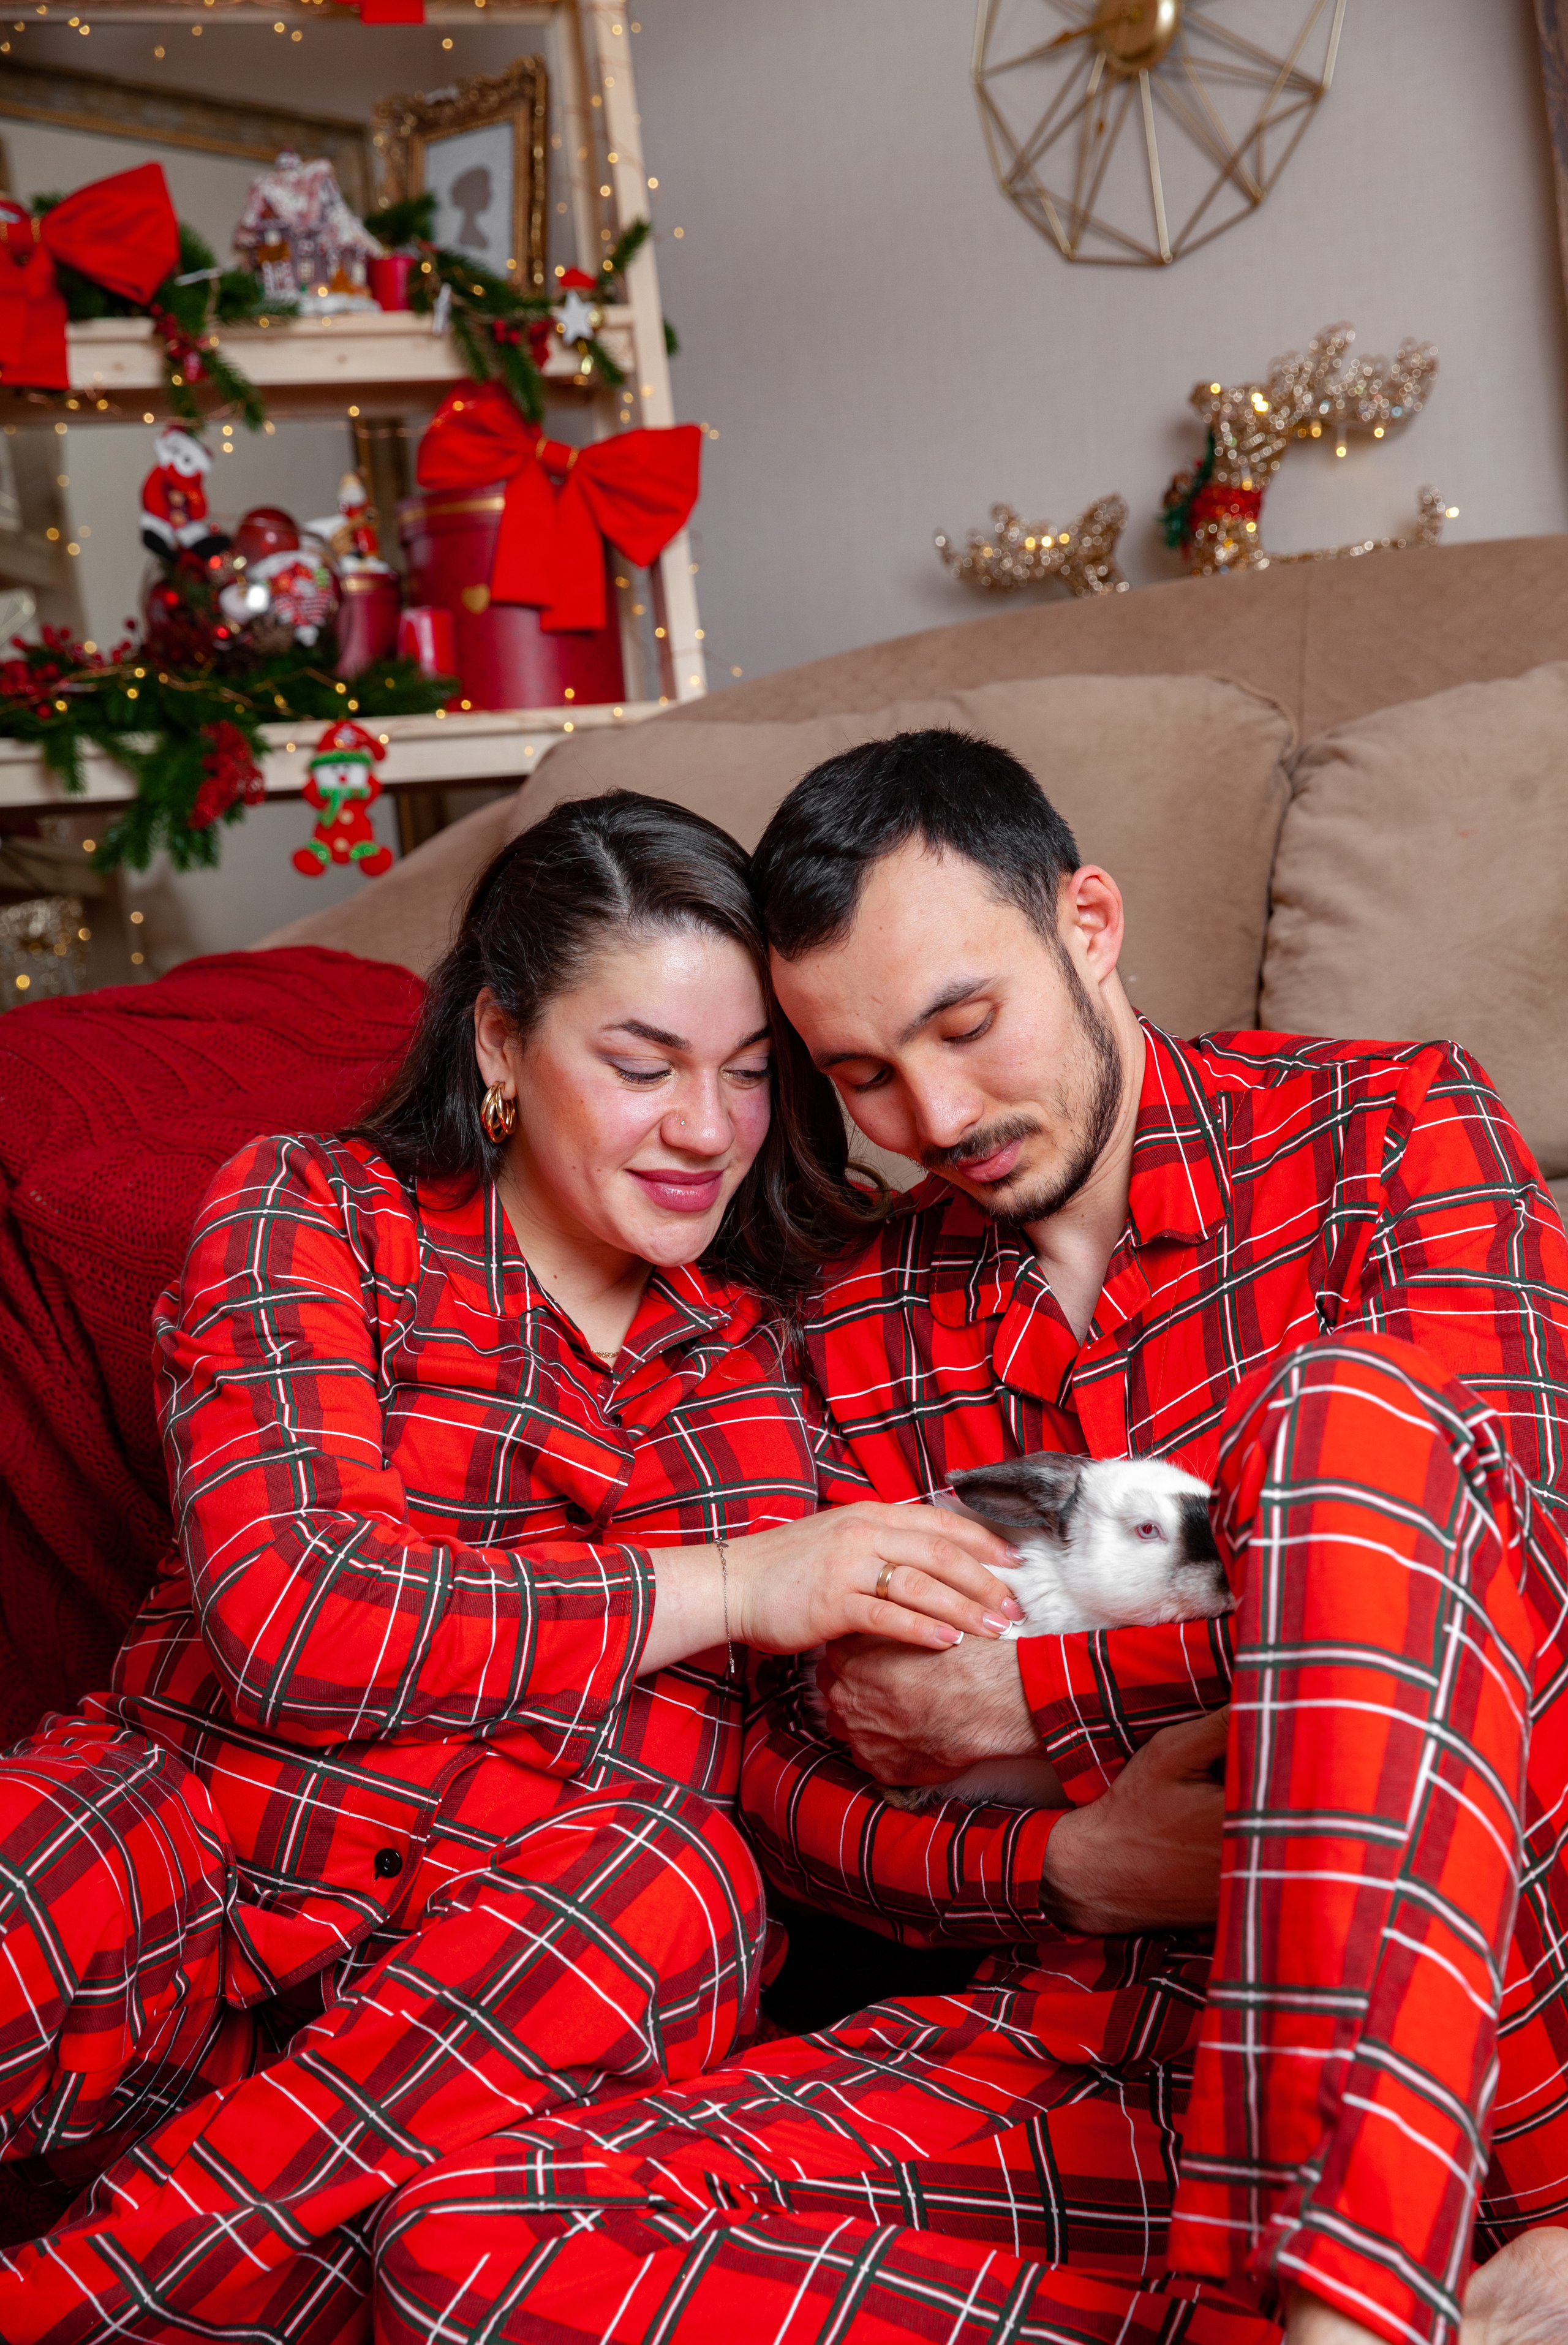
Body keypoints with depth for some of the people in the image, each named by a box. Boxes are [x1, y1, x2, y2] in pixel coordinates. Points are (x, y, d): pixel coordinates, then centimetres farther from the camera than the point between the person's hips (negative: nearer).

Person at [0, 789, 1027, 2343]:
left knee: (668, 1884, -32)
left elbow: (687, 1744, 5)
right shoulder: (306, 1215, 4)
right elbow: (290, 1612, -12)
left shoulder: (757, 1343, 12)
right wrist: (725, 1589, -14)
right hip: (199, 1829, -3)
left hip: (507, 1979, 4)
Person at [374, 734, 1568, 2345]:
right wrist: (1071, 1864, -8)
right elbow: (794, 1790, 13)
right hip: (1104, 2028, 4)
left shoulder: (1392, 1129, 5)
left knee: (1346, 1403, -28)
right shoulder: (858, 1333, 15)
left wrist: (1024, 1687, -7)